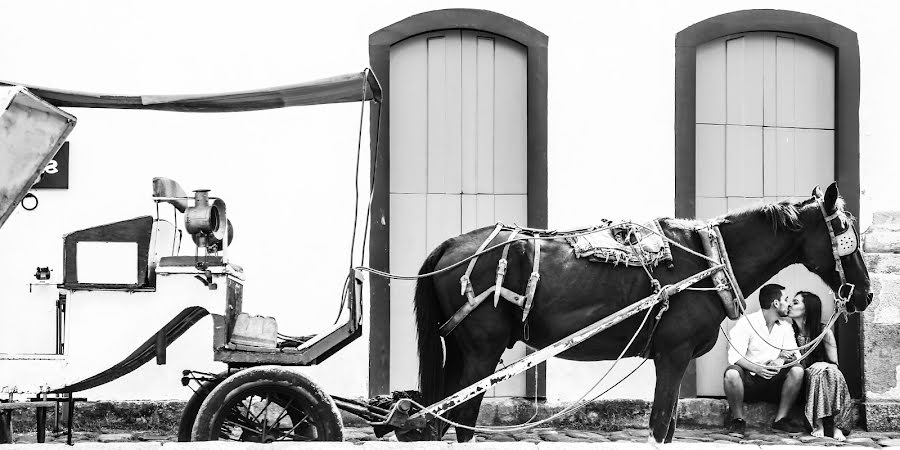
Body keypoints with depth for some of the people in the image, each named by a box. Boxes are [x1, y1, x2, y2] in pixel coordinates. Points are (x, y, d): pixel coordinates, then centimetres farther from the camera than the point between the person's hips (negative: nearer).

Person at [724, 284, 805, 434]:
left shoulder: (785, 327, 11)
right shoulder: (747, 322, -7)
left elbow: (796, 355, 1)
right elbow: (734, 356, -17)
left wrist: (783, 359, -24)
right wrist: (757, 368, -34)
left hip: (773, 382, 4)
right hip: (748, 380, -4)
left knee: (797, 370, -21)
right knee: (732, 373, -36)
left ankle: (780, 419, -11)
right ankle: (738, 419, -15)